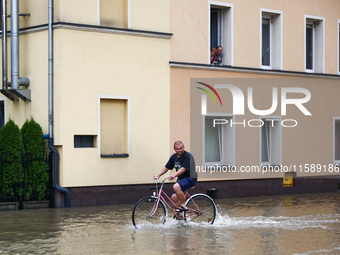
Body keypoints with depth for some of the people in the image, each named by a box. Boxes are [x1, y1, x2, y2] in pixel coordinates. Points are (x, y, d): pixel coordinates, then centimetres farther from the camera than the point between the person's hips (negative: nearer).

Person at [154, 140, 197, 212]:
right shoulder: (173, 157, 7)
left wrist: (174, 175, -40)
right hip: (181, 179, 8)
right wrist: (158, 175, -3)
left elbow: (183, 169, -26)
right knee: (174, 197, -5)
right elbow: (166, 168, 13)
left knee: (176, 187, -32)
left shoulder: (187, 156, -16)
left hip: (190, 178, -8)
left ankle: (183, 206, -19)